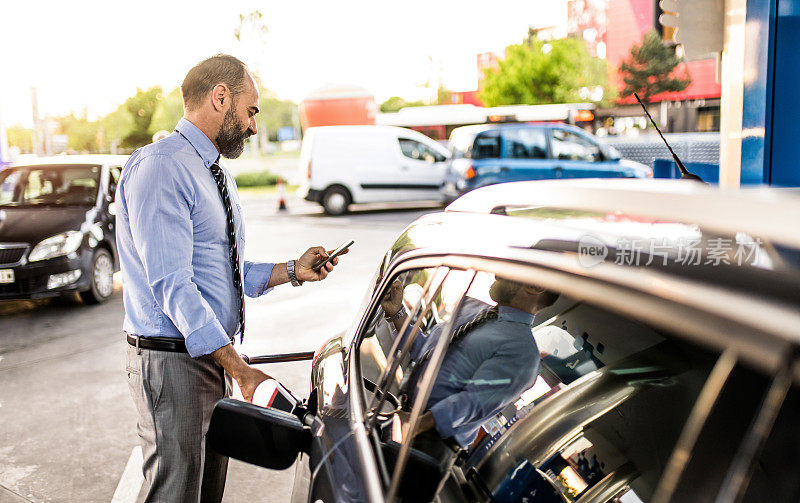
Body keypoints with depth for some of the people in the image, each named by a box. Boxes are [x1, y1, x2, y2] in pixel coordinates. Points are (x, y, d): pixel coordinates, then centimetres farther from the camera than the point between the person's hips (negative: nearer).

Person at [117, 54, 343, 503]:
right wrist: (240, 369, -27)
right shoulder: (160, 167, -16)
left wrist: (292, 271, 5)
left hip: (213, 355, 9)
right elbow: (173, 286, -24)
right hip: (172, 362, -9)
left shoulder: (217, 175, 16)